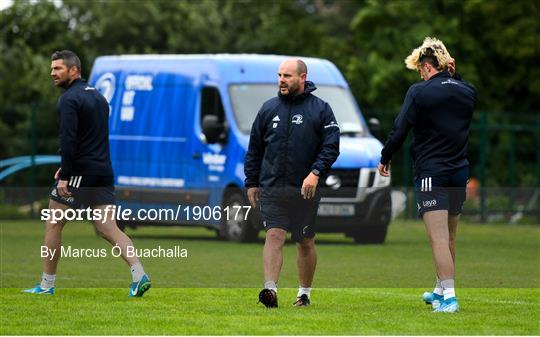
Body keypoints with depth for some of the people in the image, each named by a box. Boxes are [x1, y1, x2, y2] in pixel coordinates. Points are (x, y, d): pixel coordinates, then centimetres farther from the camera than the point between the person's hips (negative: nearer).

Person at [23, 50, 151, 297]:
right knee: (109, 229, 3)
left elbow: (68, 140, -20)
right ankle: (139, 275, -15)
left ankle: (47, 284, 11)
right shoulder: (98, 96, 18)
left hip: (80, 174, -7)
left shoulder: (69, 99, -10)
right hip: (104, 172, 8)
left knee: (53, 225, 7)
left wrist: (64, 176, -21)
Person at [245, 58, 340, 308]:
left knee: (306, 243, 9)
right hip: (271, 188, 1)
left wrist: (315, 172, -20)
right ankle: (270, 289, -23)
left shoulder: (320, 109, 1)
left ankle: (304, 293, 21)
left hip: (305, 190, -1)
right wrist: (251, 183, 11)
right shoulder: (269, 109, 10)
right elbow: (254, 149, 15)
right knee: (274, 236, -14)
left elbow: (331, 147, -6)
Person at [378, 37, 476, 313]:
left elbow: (400, 130, -10)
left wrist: (385, 159, 4)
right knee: (449, 237, 18)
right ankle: (441, 290, 32)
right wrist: (453, 75, 15)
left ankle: (449, 298, -16)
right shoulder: (467, 92, 5)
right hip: (460, 172, 6)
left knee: (438, 238, -9)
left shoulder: (419, 92, -11)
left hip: (431, 173, -6)